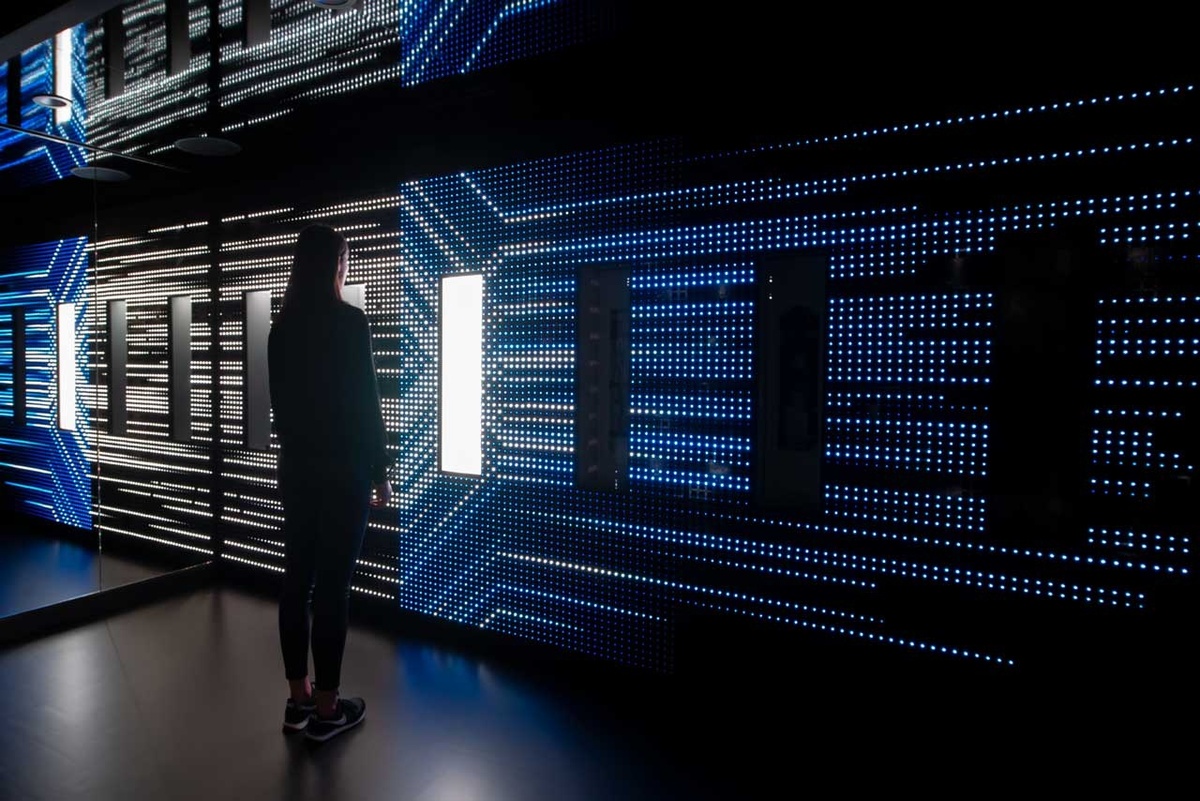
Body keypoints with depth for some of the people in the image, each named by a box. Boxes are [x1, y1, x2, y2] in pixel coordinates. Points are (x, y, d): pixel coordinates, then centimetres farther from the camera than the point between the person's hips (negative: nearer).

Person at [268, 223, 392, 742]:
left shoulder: (282, 326, 7)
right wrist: (380, 472, -5)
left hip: (296, 466, 7)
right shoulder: (349, 321, -13)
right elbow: (366, 404, -13)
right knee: (332, 586, 1)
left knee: (297, 579, 12)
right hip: (343, 469, -7)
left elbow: (280, 402, 12)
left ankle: (298, 699, 25)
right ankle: (325, 709, 13)